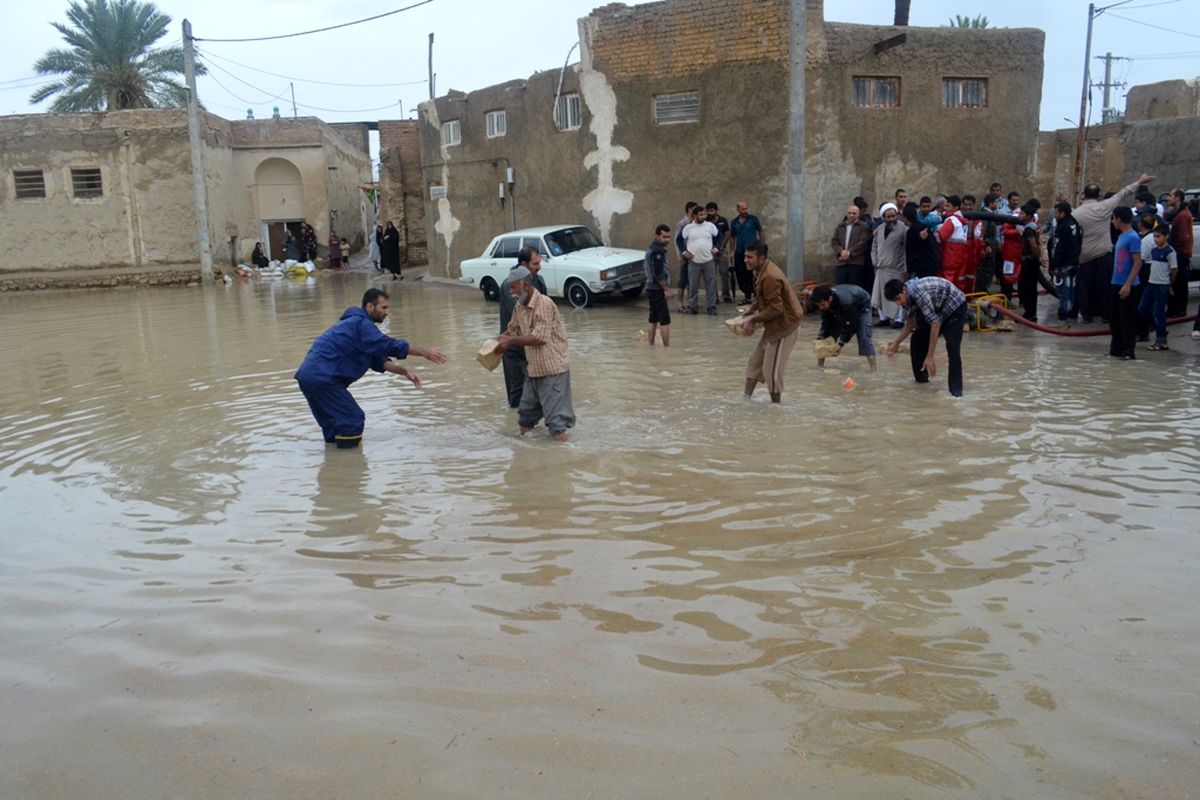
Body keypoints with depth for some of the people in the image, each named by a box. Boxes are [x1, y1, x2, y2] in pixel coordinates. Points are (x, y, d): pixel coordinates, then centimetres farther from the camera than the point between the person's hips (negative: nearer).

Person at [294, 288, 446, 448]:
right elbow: (389, 345, -17)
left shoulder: (356, 323, 22)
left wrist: (404, 371, 10)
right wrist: (424, 352, -10)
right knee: (352, 421, -6)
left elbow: (377, 359, 20)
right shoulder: (361, 324, -11)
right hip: (322, 379, -10)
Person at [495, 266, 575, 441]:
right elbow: (512, 330, 19)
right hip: (534, 370, 9)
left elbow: (540, 337, -25)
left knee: (556, 418, -8)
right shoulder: (519, 306, 7)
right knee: (526, 413, 20)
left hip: (553, 370, -9)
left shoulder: (544, 303, -18)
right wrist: (498, 341, 0)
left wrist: (511, 341, -18)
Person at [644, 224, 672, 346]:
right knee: (665, 319, -9)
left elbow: (645, 267, 23)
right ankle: (667, 346, -10)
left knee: (654, 319, 13)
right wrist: (665, 289, -14)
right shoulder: (658, 251, -17)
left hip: (651, 288, 10)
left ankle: (651, 345, 17)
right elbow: (658, 273, -23)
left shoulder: (651, 248, 14)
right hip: (657, 290, -10)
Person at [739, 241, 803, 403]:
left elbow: (775, 308, -28)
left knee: (772, 369, -3)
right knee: (755, 360, 15)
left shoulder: (770, 277, -27)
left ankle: (776, 404, 11)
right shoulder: (761, 271, 4)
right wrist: (748, 313, 3)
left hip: (784, 323, -10)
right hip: (775, 323, 10)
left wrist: (753, 320, -21)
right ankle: (746, 398, 23)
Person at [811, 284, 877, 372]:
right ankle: (819, 367, 4)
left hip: (861, 307, -6)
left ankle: (873, 370, -24)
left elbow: (849, 324, -34)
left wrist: (841, 343, -33)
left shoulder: (845, 301, -46)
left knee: (864, 336, -23)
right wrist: (820, 339, -29)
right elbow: (826, 322, -17)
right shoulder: (823, 300, -28)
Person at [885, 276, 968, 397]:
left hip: (955, 306, -9)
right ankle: (921, 376, 21)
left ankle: (956, 388, -18)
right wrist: (896, 343, 7)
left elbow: (935, 323, -37)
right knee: (918, 337, 5)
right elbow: (911, 321, 9)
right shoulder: (909, 294, -9)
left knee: (952, 345, -24)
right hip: (937, 308, 9)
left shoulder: (919, 292, -36)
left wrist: (930, 357, -37)